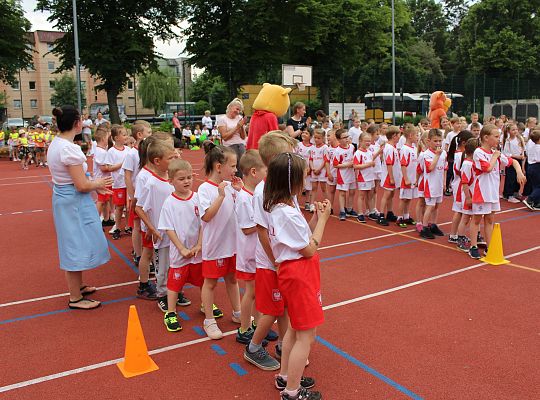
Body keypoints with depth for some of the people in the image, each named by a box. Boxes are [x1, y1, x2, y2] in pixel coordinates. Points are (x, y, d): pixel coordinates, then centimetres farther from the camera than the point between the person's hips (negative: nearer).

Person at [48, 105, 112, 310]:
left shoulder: (55, 144, 6)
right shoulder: (69, 149, -23)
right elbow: (82, 185, -23)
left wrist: (94, 185, 11)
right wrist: (98, 183, -4)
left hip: (63, 198, 10)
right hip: (74, 202, -10)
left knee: (74, 245, 23)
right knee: (76, 247, 2)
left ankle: (78, 286, 41)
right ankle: (75, 298, 16)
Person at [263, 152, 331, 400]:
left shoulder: (277, 206, 3)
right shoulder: (288, 214, -26)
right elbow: (310, 249, -17)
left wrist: (316, 216, -2)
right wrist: (323, 218, -11)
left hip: (292, 272, 10)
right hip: (299, 275, -10)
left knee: (295, 328, 23)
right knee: (306, 335, 2)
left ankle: (285, 376, 38)